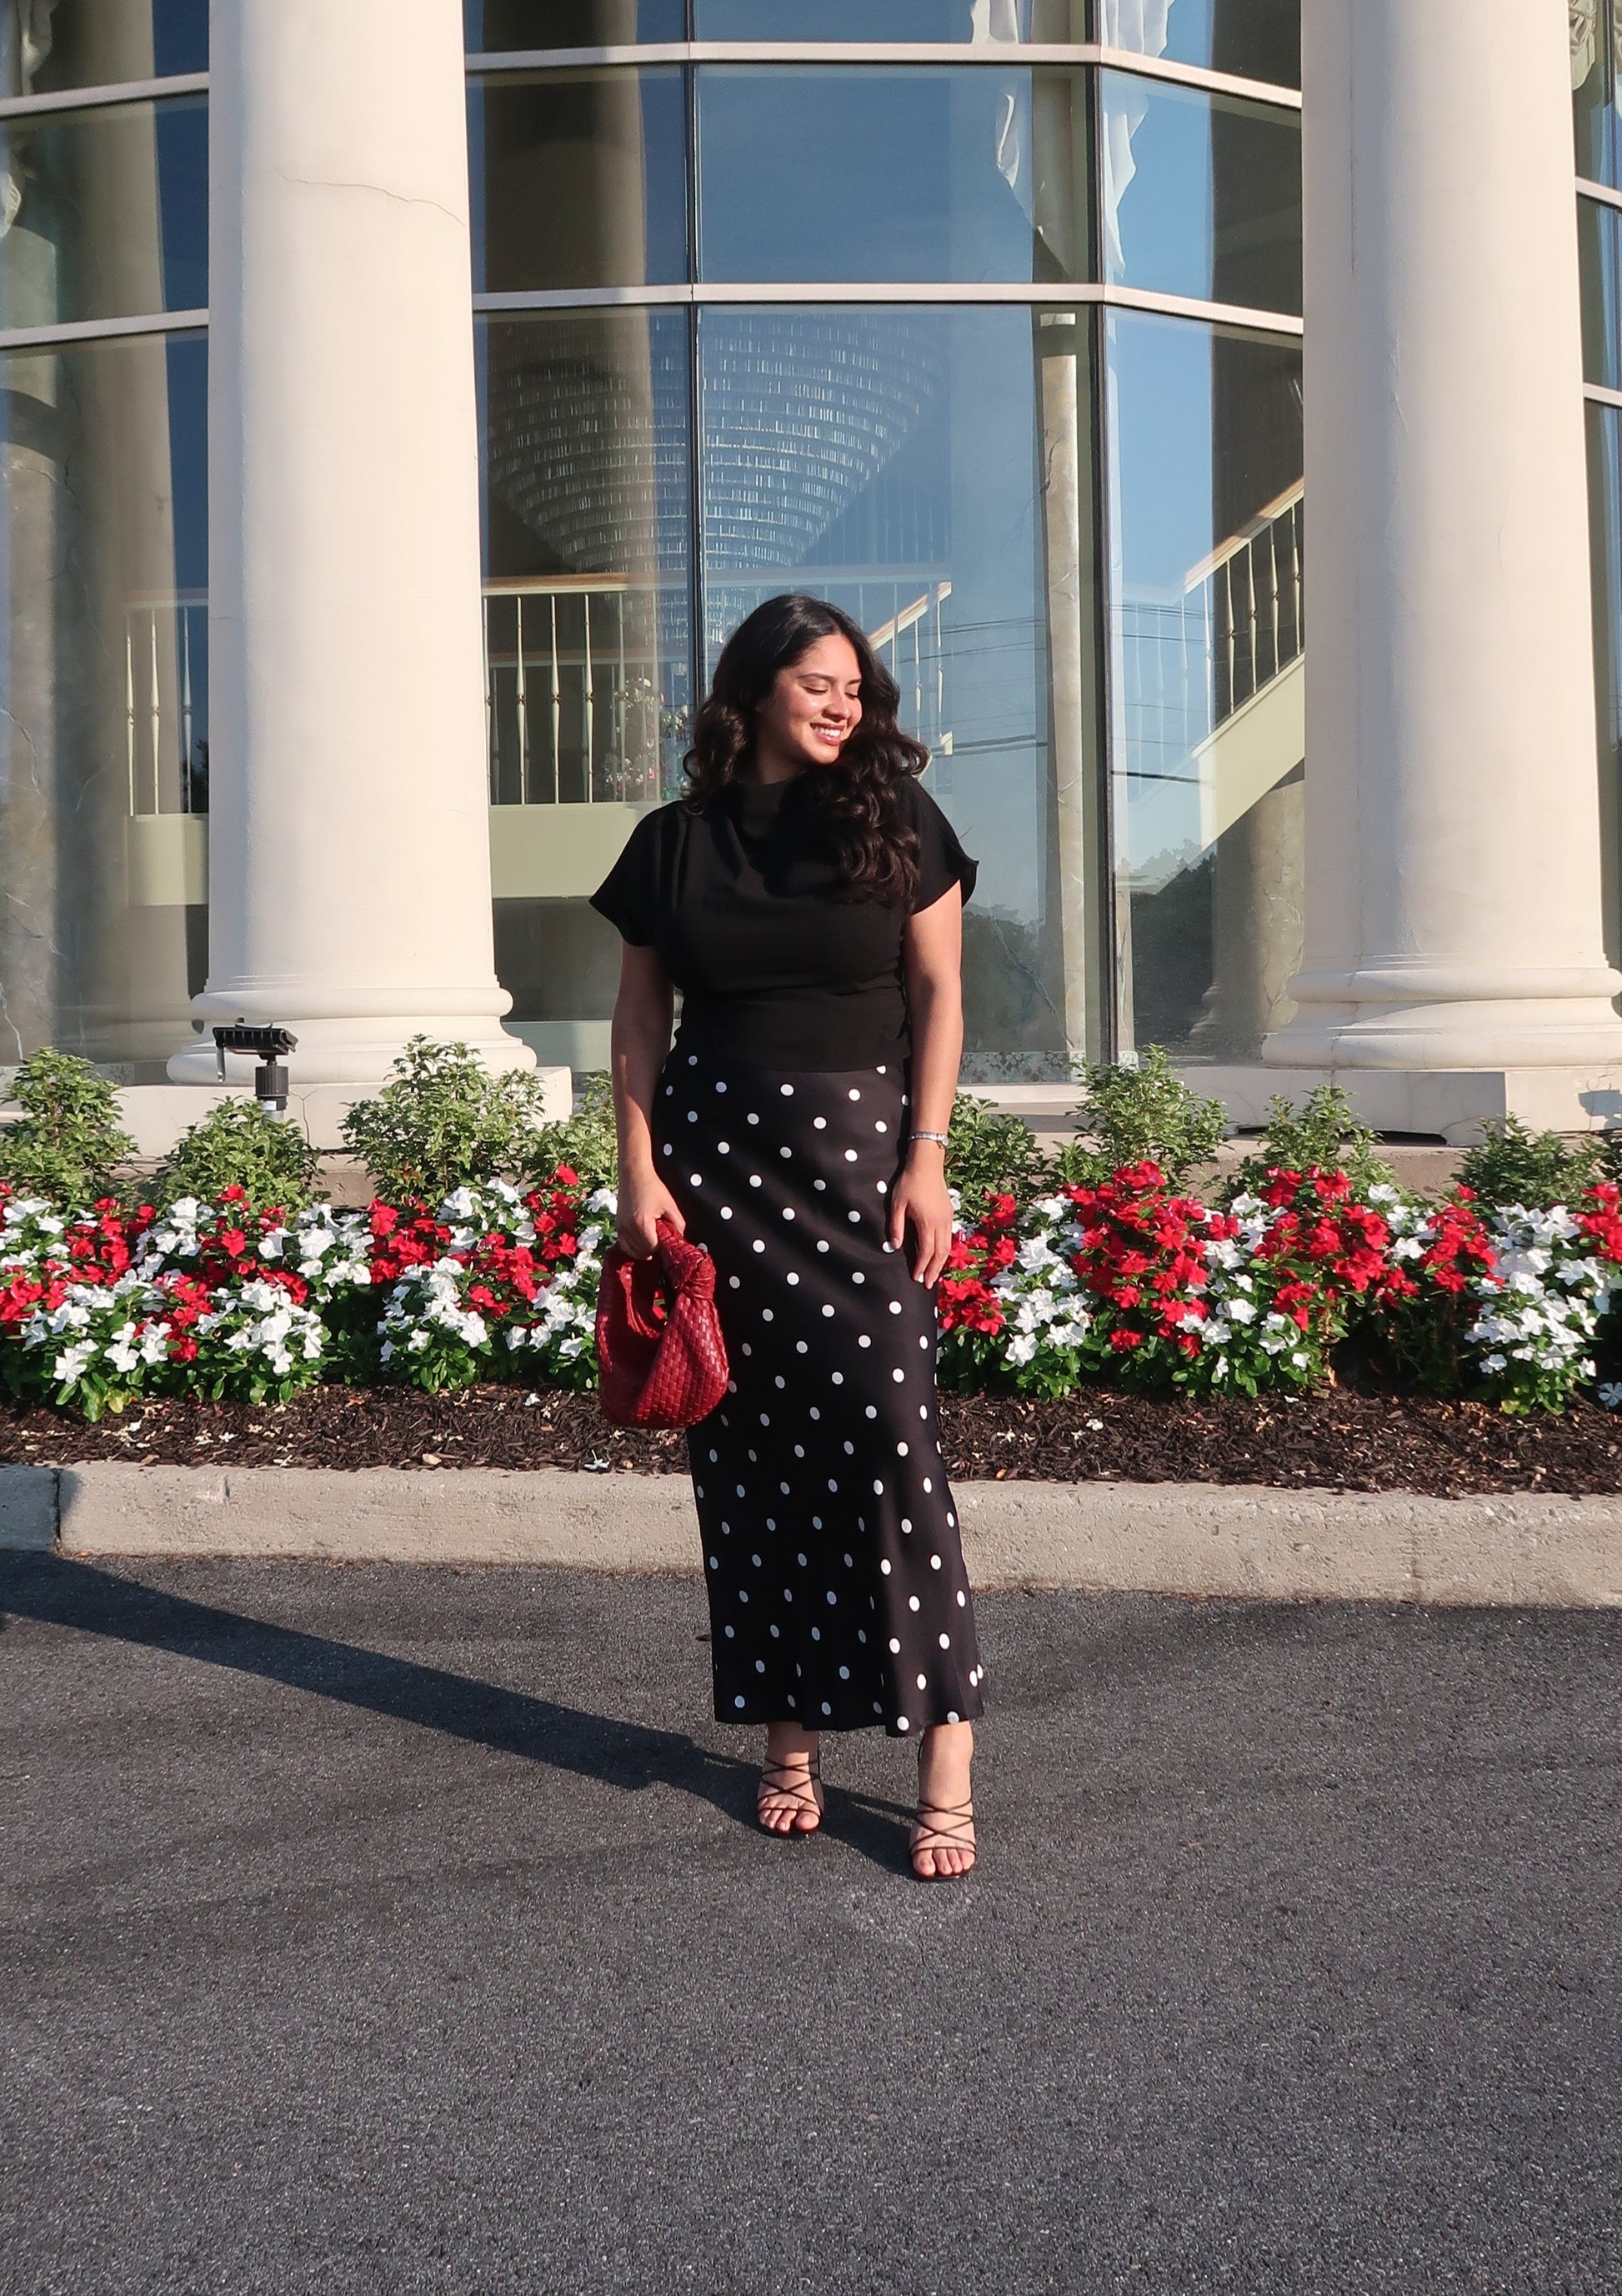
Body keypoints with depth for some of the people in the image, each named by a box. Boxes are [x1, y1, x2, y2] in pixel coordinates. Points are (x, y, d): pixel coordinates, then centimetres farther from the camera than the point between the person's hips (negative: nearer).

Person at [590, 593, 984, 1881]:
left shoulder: (897, 826, 5)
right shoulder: (676, 843, 8)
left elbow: (940, 996, 3)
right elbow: (640, 1019, 9)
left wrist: (927, 1155, -5)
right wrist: (639, 1169, 0)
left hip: (858, 1145, -2)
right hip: (715, 1152, 2)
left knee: (885, 1427, -10)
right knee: (752, 1448, 4)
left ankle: (946, 1749, -3)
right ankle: (788, 1738, 15)